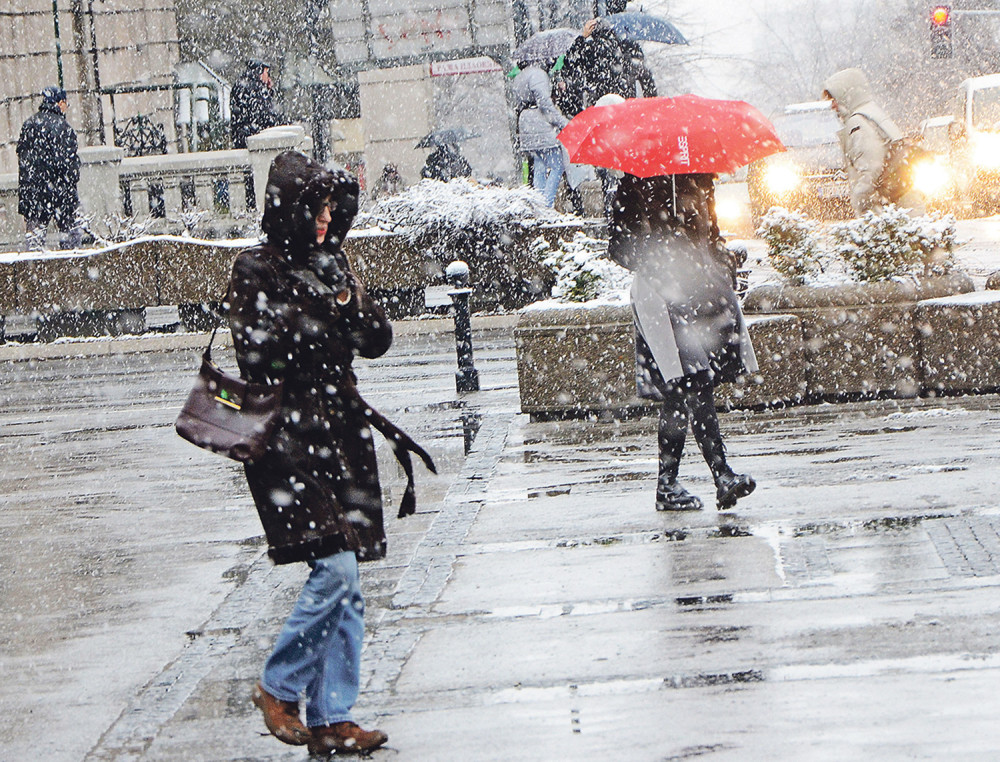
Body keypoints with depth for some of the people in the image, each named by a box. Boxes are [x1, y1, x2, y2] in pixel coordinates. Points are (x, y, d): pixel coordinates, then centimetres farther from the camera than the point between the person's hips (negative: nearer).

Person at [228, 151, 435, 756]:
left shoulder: (331, 265, 15)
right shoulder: (257, 271, -4)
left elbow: (378, 342, 11)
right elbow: (255, 354, -14)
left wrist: (356, 308, -8)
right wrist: (323, 315, -12)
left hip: (340, 432, 7)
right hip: (288, 438, -7)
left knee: (345, 587, 4)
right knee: (335, 569, -15)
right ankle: (278, 687, 3)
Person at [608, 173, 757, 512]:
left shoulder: (699, 179, 15)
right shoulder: (635, 185, -2)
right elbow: (619, 246, -3)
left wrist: (722, 264, 11)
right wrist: (657, 267, -16)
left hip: (706, 291, 6)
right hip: (663, 297, -6)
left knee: (679, 397, 8)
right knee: (694, 390, -16)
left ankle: (667, 484, 12)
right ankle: (722, 475, -21)